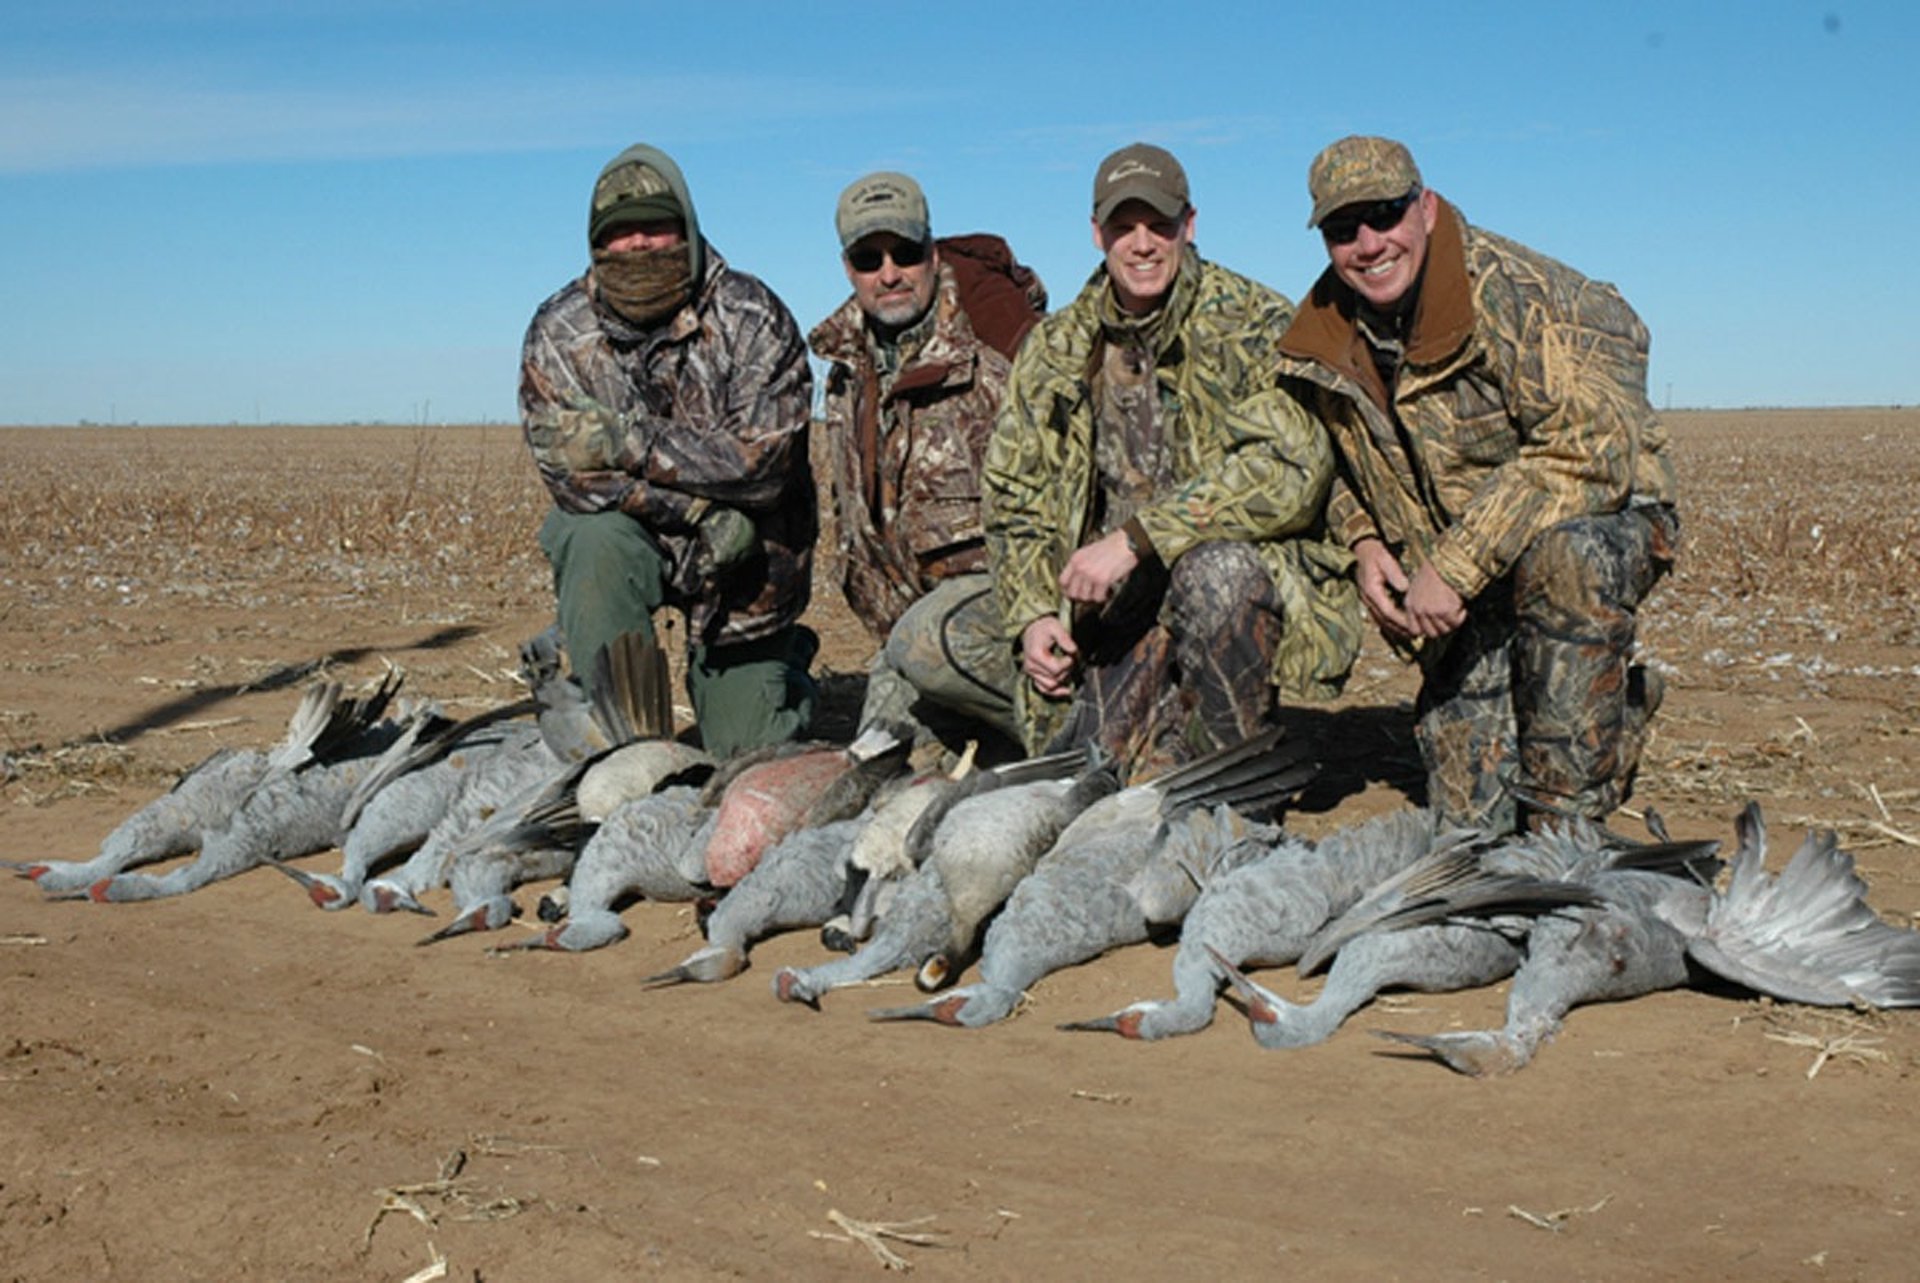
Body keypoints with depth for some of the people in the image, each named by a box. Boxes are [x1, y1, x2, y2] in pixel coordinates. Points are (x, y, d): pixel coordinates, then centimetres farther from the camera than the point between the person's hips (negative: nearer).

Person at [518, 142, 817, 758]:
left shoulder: (751, 319, -16)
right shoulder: (558, 334, -10)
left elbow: (762, 460, -25)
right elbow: (573, 475, -19)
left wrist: (630, 441, -30)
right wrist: (700, 511, -28)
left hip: (749, 563, -1)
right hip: (638, 538, 1)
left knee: (744, 754, 6)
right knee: (593, 540, -36)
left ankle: (783, 660, 42)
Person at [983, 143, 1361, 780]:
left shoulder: (1253, 324, -7)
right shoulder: (1054, 350, 8)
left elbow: (1292, 471, -22)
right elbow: (1012, 497, 14)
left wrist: (1138, 537, -26)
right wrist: (1033, 614, -1)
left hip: (1256, 572, -3)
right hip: (1121, 607, 4)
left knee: (1213, 569, -38)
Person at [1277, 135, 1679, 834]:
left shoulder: (1516, 292, -22)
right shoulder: (1326, 334, -3)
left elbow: (1588, 451, -31)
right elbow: (1336, 462, 14)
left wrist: (1456, 565, -33)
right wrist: (1363, 543, -6)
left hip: (1604, 520, -5)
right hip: (1460, 593, 6)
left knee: (1564, 558, -43)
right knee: (1470, 822, 1)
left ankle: (1568, 821, -28)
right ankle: (1616, 699, 30)